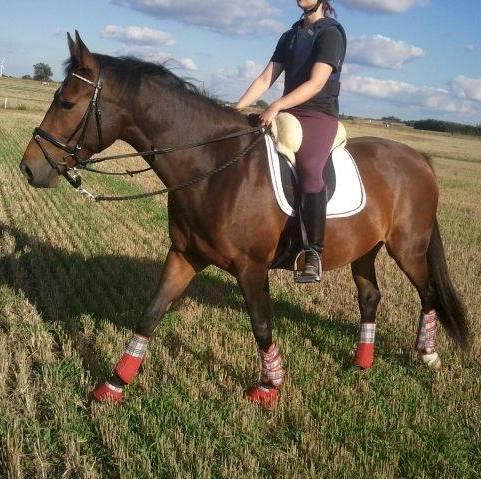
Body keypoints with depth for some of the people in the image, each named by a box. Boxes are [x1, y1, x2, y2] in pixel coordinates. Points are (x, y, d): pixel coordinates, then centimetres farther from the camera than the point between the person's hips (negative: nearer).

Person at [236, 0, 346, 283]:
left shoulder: (331, 33, -3)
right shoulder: (290, 36, 20)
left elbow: (316, 84, -15)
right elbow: (266, 79, 13)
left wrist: (276, 106, -25)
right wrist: (238, 109, 0)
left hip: (319, 115, -8)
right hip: (287, 113, 8)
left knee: (309, 169, -32)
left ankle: (314, 254, -30)